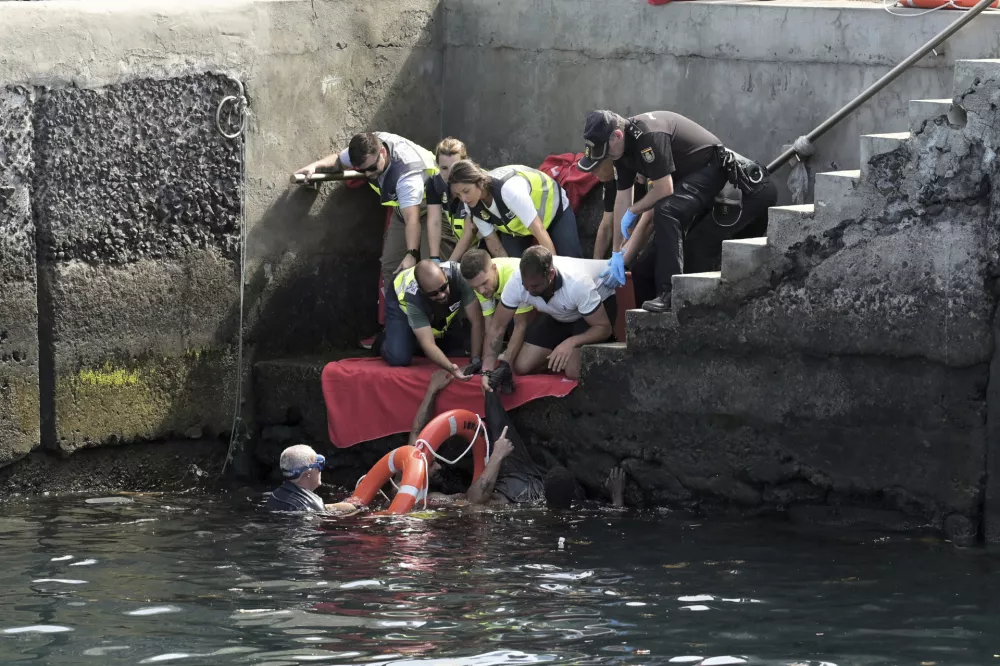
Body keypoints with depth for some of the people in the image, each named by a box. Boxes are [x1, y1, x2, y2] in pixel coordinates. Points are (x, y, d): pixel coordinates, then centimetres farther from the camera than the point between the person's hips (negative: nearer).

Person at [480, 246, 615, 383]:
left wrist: (571, 343, -46)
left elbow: (604, 328, -30)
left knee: (575, 371, -24)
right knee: (522, 366, -9)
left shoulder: (577, 284, -40)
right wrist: (487, 371, -31)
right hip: (558, 315, 4)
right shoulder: (517, 282, -30)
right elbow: (497, 327, -20)